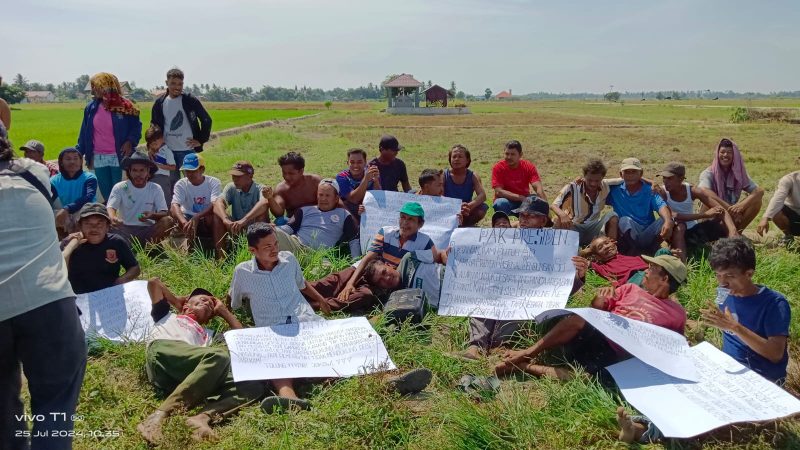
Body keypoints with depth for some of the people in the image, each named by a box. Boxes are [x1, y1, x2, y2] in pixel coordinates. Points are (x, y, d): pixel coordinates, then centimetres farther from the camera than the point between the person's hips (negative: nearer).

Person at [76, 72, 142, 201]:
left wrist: (130, 141, -14)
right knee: (105, 193, 9)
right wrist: (77, 153, 9)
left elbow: (136, 126, 2)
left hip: (118, 157, -4)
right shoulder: (91, 108, 7)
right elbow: (84, 134, 12)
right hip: (98, 158, 4)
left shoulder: (124, 106, -4)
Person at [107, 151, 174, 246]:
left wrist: (152, 215, -28)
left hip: (148, 230, 1)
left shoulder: (156, 189, 3)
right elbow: (110, 208, -13)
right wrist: (113, 218, -39)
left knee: (168, 221, -26)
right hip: (124, 229, -1)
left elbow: (164, 213, -3)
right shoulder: (120, 187, 1)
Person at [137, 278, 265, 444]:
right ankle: (159, 415, -43)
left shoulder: (206, 335, 43)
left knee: (254, 385, -16)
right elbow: (153, 282, 29)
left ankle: (203, 417, -43)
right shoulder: (167, 316, 36)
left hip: (189, 375, 4)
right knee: (219, 355, -35)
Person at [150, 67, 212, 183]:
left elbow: (206, 120, -2)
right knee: (172, 183, 11)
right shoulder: (160, 102, 6)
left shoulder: (190, 100, -4)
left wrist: (201, 140, -5)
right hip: (167, 151, 4)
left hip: (187, 149, -3)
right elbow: (154, 125, 15)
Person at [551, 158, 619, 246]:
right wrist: (563, 215, -46)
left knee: (612, 216, -23)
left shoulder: (605, 186, -5)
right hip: (574, 229, -3)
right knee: (559, 221, -35)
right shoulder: (572, 188, -16)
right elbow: (553, 206, -25)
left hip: (594, 230, 3)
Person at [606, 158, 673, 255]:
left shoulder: (649, 190, 7)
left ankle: (632, 251, -31)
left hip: (647, 235, 1)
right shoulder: (615, 190, 9)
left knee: (664, 221, -24)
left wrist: (668, 221, -32)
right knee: (625, 221, -30)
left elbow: (661, 206, -10)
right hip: (628, 233, -1)